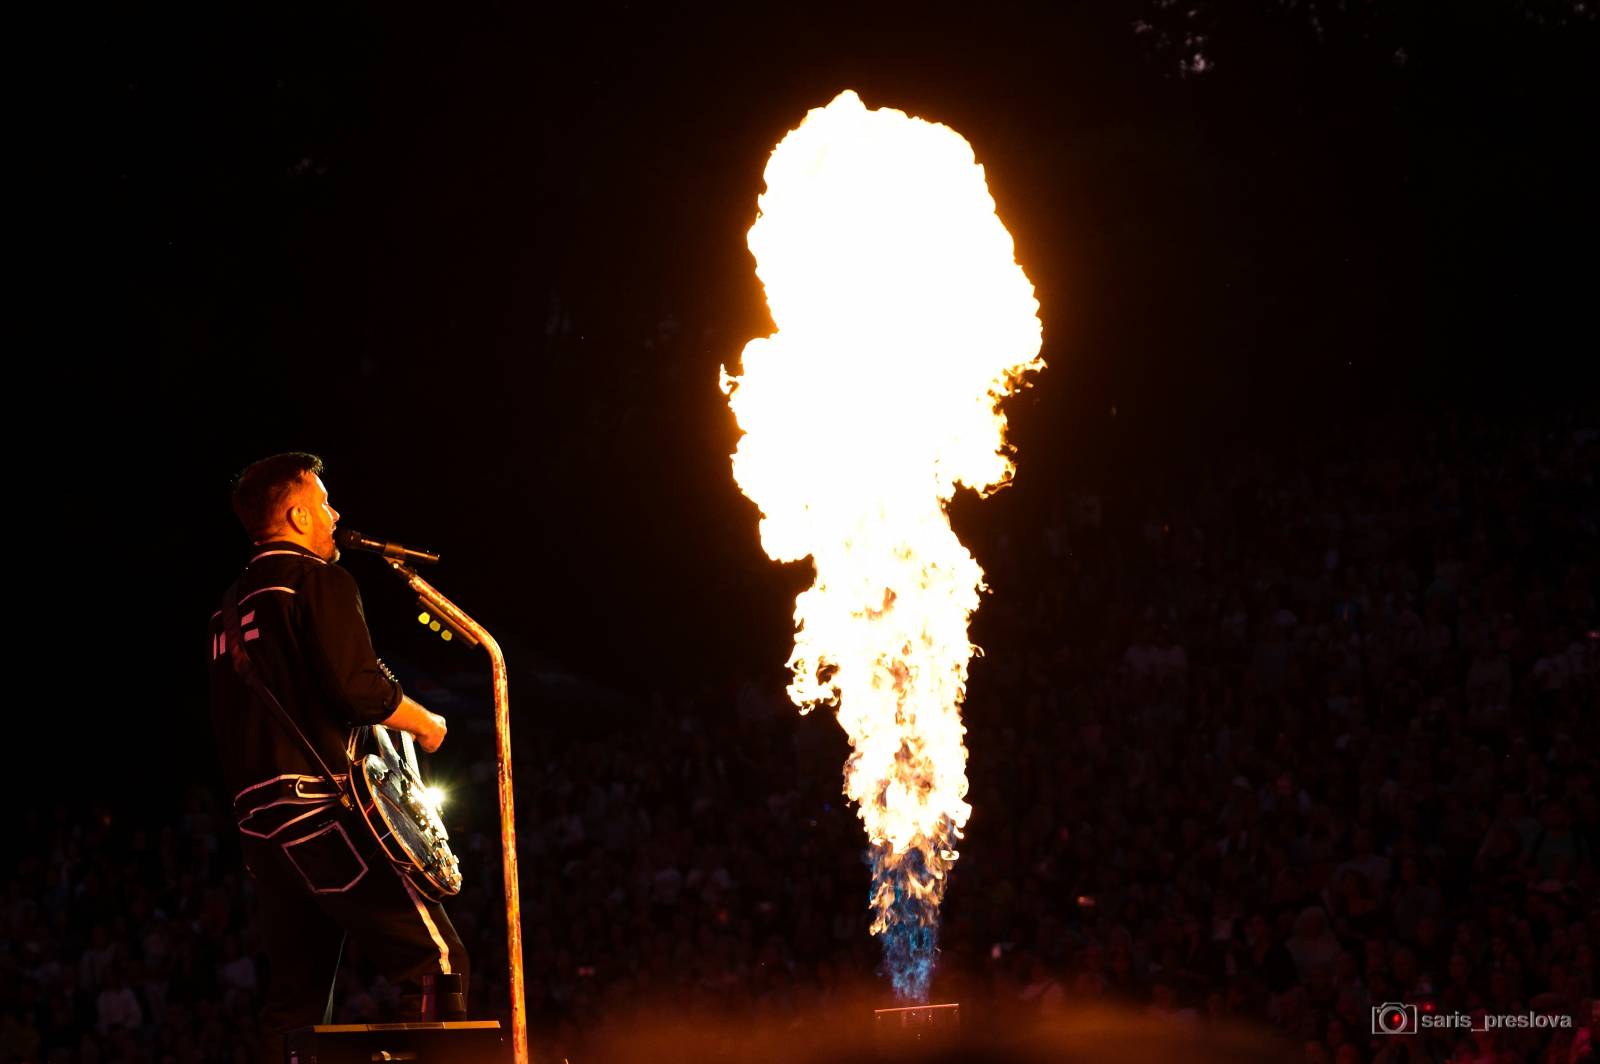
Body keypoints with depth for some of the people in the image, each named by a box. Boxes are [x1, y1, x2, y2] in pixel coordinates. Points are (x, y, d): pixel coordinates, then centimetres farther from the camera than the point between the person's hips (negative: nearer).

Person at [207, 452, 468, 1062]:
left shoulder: (234, 605, 22)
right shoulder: (318, 578, -4)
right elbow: (359, 687, -15)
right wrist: (426, 724, 2)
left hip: (256, 817, 9)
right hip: (317, 804, -9)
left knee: (296, 1000, 9)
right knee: (435, 958, -12)